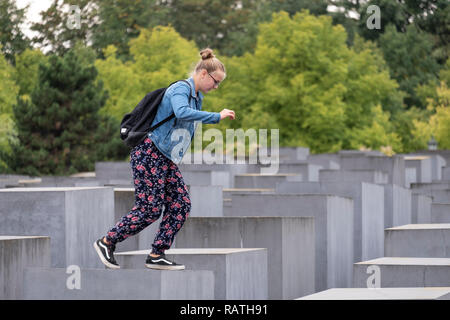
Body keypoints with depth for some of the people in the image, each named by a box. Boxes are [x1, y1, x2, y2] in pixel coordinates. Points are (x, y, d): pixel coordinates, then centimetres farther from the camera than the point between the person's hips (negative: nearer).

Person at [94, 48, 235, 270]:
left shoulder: (197, 97, 17)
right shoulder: (181, 89, -13)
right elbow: (182, 112, -35)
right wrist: (217, 117, -32)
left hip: (166, 159, 10)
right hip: (149, 153, -10)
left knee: (181, 205, 0)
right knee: (150, 209, -10)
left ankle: (156, 256, 3)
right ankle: (106, 242, 5)